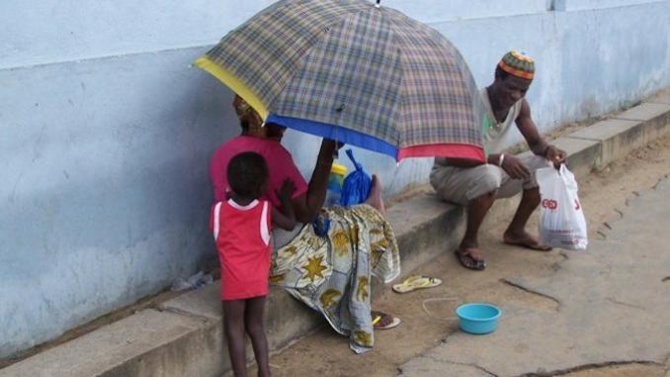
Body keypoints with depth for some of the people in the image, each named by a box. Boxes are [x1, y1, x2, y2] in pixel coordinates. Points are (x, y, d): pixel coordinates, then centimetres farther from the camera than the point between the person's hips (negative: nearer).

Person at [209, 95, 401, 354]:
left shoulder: (221, 154, 1)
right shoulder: (271, 152, -27)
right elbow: (307, 212, -25)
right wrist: (326, 154, -21)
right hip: (279, 256, -9)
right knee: (356, 229, 14)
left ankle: (361, 315, 36)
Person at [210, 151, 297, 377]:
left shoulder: (219, 209, -6)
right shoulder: (266, 209, -6)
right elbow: (290, 224, 10)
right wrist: (285, 199, 24)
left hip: (233, 281, -2)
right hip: (258, 280, 2)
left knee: (235, 329, 5)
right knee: (255, 325, 17)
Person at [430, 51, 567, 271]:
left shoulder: (520, 104, -5)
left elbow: (535, 142, 7)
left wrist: (548, 150, -18)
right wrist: (499, 159, -42)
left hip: (491, 171, 8)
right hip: (449, 174, -7)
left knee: (544, 167, -4)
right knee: (489, 176, -39)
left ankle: (516, 231, 11)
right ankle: (468, 243, -18)